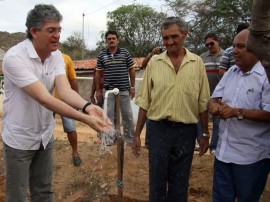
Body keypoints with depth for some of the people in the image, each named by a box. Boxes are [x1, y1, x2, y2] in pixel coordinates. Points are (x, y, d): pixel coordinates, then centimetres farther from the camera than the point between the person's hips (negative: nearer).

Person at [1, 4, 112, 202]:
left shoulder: (56, 55, -5)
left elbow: (65, 90, -20)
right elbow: (44, 99, -33)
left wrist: (87, 106, -41)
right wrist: (85, 118, -40)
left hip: (45, 135, 6)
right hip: (20, 138, -5)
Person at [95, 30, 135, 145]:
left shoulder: (125, 53, 1)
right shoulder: (102, 55, 3)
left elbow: (131, 70, 4)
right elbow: (98, 73, 7)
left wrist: (132, 86, 1)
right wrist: (98, 90, 4)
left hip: (124, 90, 0)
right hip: (108, 90, 1)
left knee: (127, 115, 6)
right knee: (108, 115, 7)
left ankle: (129, 138, 19)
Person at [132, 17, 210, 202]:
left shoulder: (197, 63, 0)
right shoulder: (154, 62, -1)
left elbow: (203, 102, 4)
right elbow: (144, 102, 1)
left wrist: (205, 134, 4)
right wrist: (137, 134, 1)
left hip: (186, 130, 1)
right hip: (158, 129, 0)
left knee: (180, 182, 14)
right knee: (157, 180, 11)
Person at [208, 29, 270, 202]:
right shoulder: (231, 72, 8)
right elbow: (214, 98, 9)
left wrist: (237, 112, -24)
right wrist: (214, 105, -13)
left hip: (251, 156, -6)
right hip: (224, 151, 7)